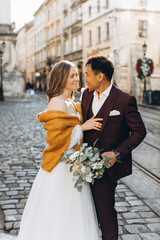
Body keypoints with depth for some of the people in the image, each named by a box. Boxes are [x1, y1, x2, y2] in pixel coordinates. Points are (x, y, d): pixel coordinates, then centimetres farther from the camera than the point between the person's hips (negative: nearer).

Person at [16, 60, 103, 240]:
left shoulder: (70, 103, 11)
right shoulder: (58, 103, -19)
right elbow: (56, 137, -23)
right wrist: (82, 127, -18)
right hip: (61, 166, -9)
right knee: (60, 215, 4)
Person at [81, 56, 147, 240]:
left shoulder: (124, 100, -14)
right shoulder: (87, 95, 5)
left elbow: (139, 131, -9)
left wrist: (117, 153, -19)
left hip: (107, 167, -6)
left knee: (105, 211, 3)